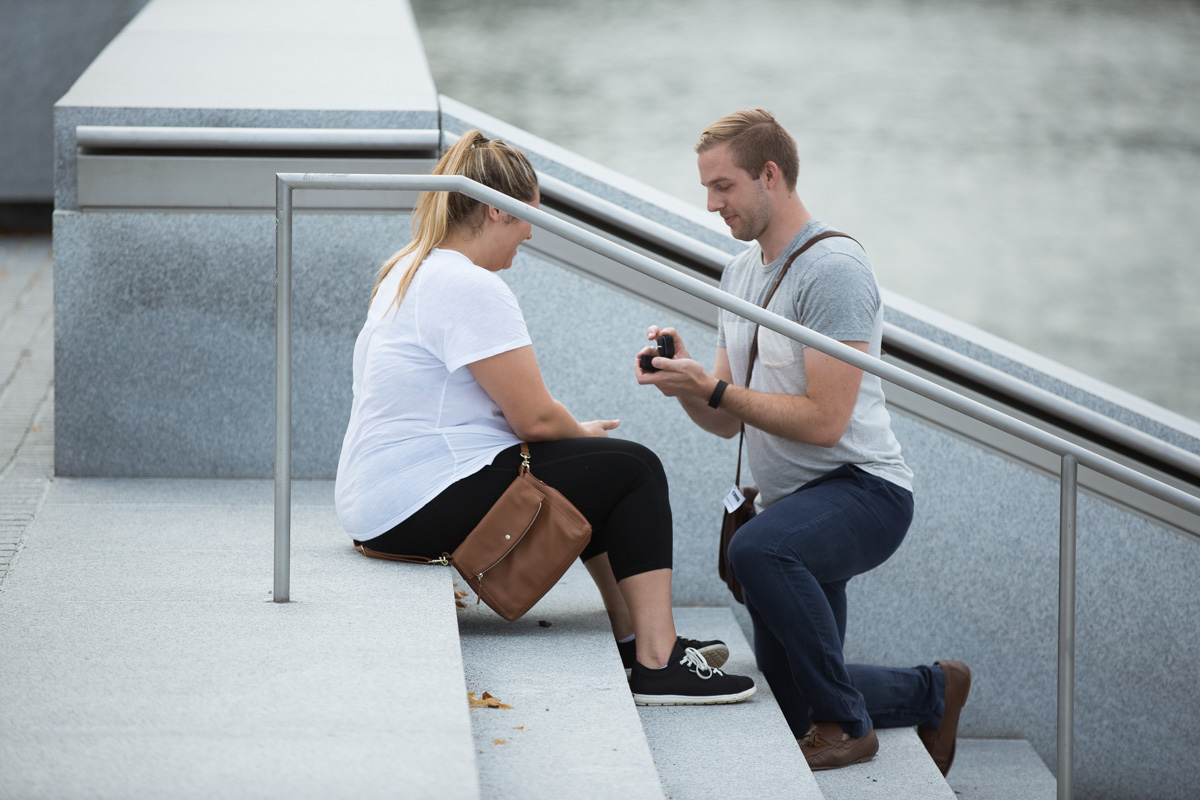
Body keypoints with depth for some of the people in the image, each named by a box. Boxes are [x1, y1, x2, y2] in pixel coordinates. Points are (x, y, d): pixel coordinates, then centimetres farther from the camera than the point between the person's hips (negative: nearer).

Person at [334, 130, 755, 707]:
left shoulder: (409, 271, 16)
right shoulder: (469, 286, -18)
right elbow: (535, 417, -18)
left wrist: (575, 432, 15)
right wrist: (585, 434, 4)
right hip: (423, 512, -11)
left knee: (601, 470, 24)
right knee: (632, 470, -3)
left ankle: (634, 638, 28)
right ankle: (657, 664, -4)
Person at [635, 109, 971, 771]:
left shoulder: (833, 269, -17)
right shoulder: (740, 273, 12)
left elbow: (824, 420, -23)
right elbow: (729, 423, 11)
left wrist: (711, 387, -23)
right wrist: (684, 384, -9)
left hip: (862, 490, -9)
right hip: (790, 503, 9)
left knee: (760, 549, -41)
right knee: (795, 711, 12)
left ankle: (846, 723, -24)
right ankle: (934, 692, 37)